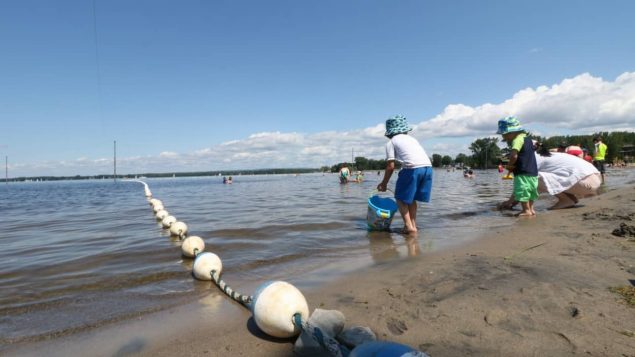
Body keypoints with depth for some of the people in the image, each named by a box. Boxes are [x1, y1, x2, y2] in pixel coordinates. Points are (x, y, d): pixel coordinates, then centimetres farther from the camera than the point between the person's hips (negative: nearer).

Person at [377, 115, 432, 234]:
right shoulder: (411, 138, 29)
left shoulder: (391, 142, 11)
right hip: (428, 167, 6)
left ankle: (409, 226, 2)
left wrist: (384, 183, 16)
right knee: (411, 198, 21)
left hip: (413, 168, -6)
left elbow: (390, 166, 4)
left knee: (401, 198, 10)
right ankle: (413, 224, 20)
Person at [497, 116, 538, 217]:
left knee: (522, 191, -5)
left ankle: (526, 210, -3)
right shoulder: (527, 138, 17)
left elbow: (514, 155, -29)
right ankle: (531, 209, 24)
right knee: (529, 191, 17)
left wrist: (510, 165, -11)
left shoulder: (518, 139, -15)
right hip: (532, 171, 10)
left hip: (523, 172, -10)